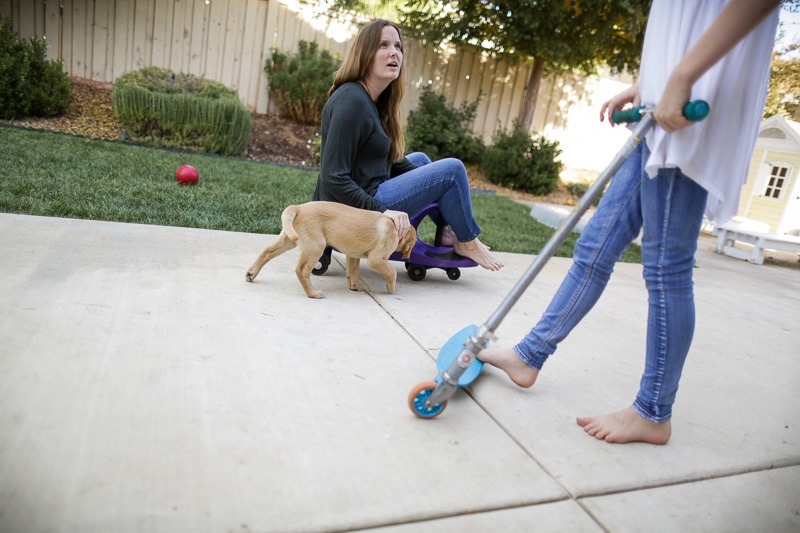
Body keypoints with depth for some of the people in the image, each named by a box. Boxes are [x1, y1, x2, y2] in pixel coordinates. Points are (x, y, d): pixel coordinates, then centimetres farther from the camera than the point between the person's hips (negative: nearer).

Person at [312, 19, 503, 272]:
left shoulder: (374, 100, 10)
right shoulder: (352, 101, -20)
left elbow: (389, 161, 15)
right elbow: (333, 178, -24)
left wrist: (428, 177, 7)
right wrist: (381, 212, -25)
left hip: (363, 195, 10)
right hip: (354, 210, -10)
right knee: (452, 169, -7)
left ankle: (451, 231, 19)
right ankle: (466, 242, 12)